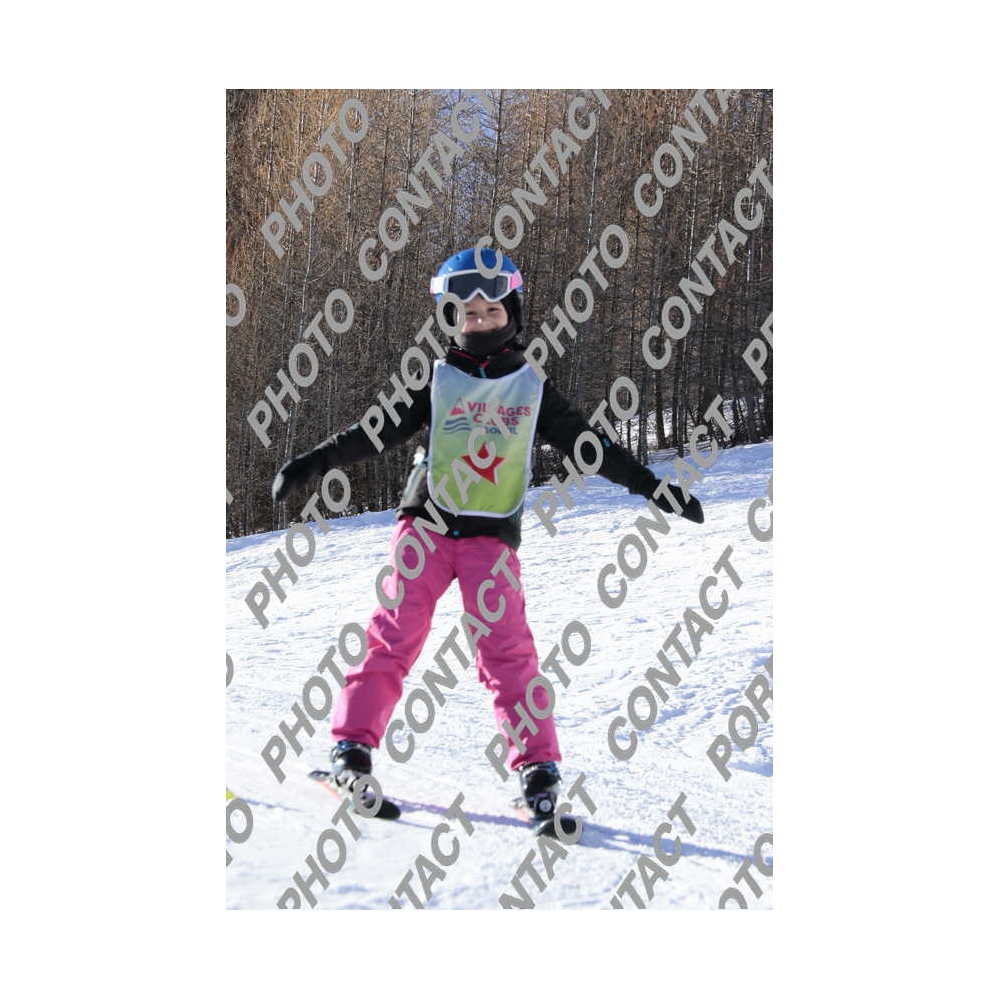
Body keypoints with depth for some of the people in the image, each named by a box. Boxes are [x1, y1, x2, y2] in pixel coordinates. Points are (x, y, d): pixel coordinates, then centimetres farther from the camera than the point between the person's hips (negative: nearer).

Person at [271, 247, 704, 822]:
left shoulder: (532, 389, 10)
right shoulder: (437, 381, 7)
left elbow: (588, 446, 12)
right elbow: (379, 430, 5)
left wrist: (655, 489, 9)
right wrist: (315, 463, -4)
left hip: (492, 536, 0)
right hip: (427, 524, 0)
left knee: (507, 648, -11)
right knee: (396, 634, -8)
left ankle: (538, 764, -11)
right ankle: (354, 742, -2)